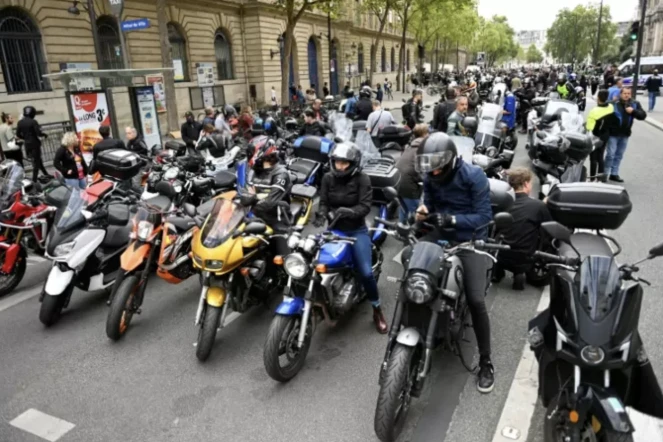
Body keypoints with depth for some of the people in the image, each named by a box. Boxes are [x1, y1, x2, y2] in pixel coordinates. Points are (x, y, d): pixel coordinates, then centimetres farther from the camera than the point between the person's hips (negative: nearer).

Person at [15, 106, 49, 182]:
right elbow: (38, 133, -20)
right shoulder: (33, 122, -14)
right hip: (35, 143, -6)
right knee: (36, 161, 0)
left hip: (27, 144, 6)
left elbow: (18, 135, 7)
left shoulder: (20, 122, 4)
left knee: (36, 159, 20)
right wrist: (44, 135, 0)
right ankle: (34, 179, -2)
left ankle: (46, 174, 27)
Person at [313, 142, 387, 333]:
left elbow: (365, 206, -17)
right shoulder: (328, 178, 3)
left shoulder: (362, 179, -9)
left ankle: (377, 309, 7)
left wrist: (346, 211, -34)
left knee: (366, 271, -16)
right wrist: (321, 215, -25)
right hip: (334, 230, 4)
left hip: (357, 230, -3)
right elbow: (323, 202, -2)